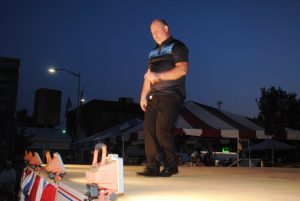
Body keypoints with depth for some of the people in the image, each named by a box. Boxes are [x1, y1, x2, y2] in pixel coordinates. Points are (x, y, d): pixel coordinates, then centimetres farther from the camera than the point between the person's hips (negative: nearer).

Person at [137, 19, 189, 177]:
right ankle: (152, 167, -1)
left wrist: (159, 76, -22)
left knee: (162, 129, -14)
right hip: (154, 97, 7)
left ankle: (171, 166, 2)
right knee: (149, 128, -4)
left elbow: (182, 69, -14)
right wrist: (143, 95, 11)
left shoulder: (177, 47, 1)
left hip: (171, 95, -7)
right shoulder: (154, 52, 24)